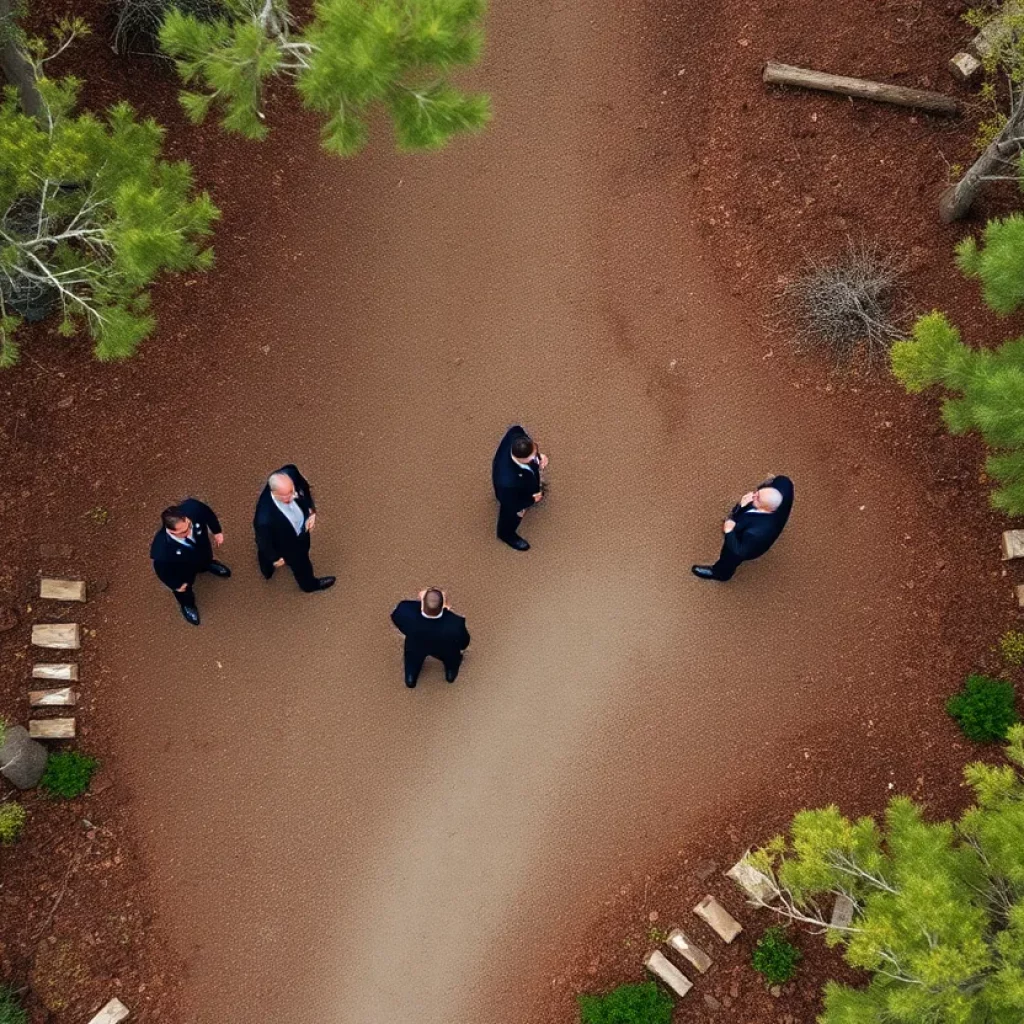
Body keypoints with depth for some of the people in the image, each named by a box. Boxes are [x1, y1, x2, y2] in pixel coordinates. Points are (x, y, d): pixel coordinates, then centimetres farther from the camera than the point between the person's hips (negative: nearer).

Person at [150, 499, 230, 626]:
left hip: (202, 548, 3)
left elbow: (207, 512, -18)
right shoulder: (161, 549, -49)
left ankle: (207, 565, 79)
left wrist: (217, 531, -4)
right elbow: (162, 569, -25)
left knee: (206, 562, 40)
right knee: (184, 591, 31)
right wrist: (176, 585, -7)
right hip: (183, 570, -3)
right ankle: (187, 605, 68)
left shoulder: (192, 508, -45)